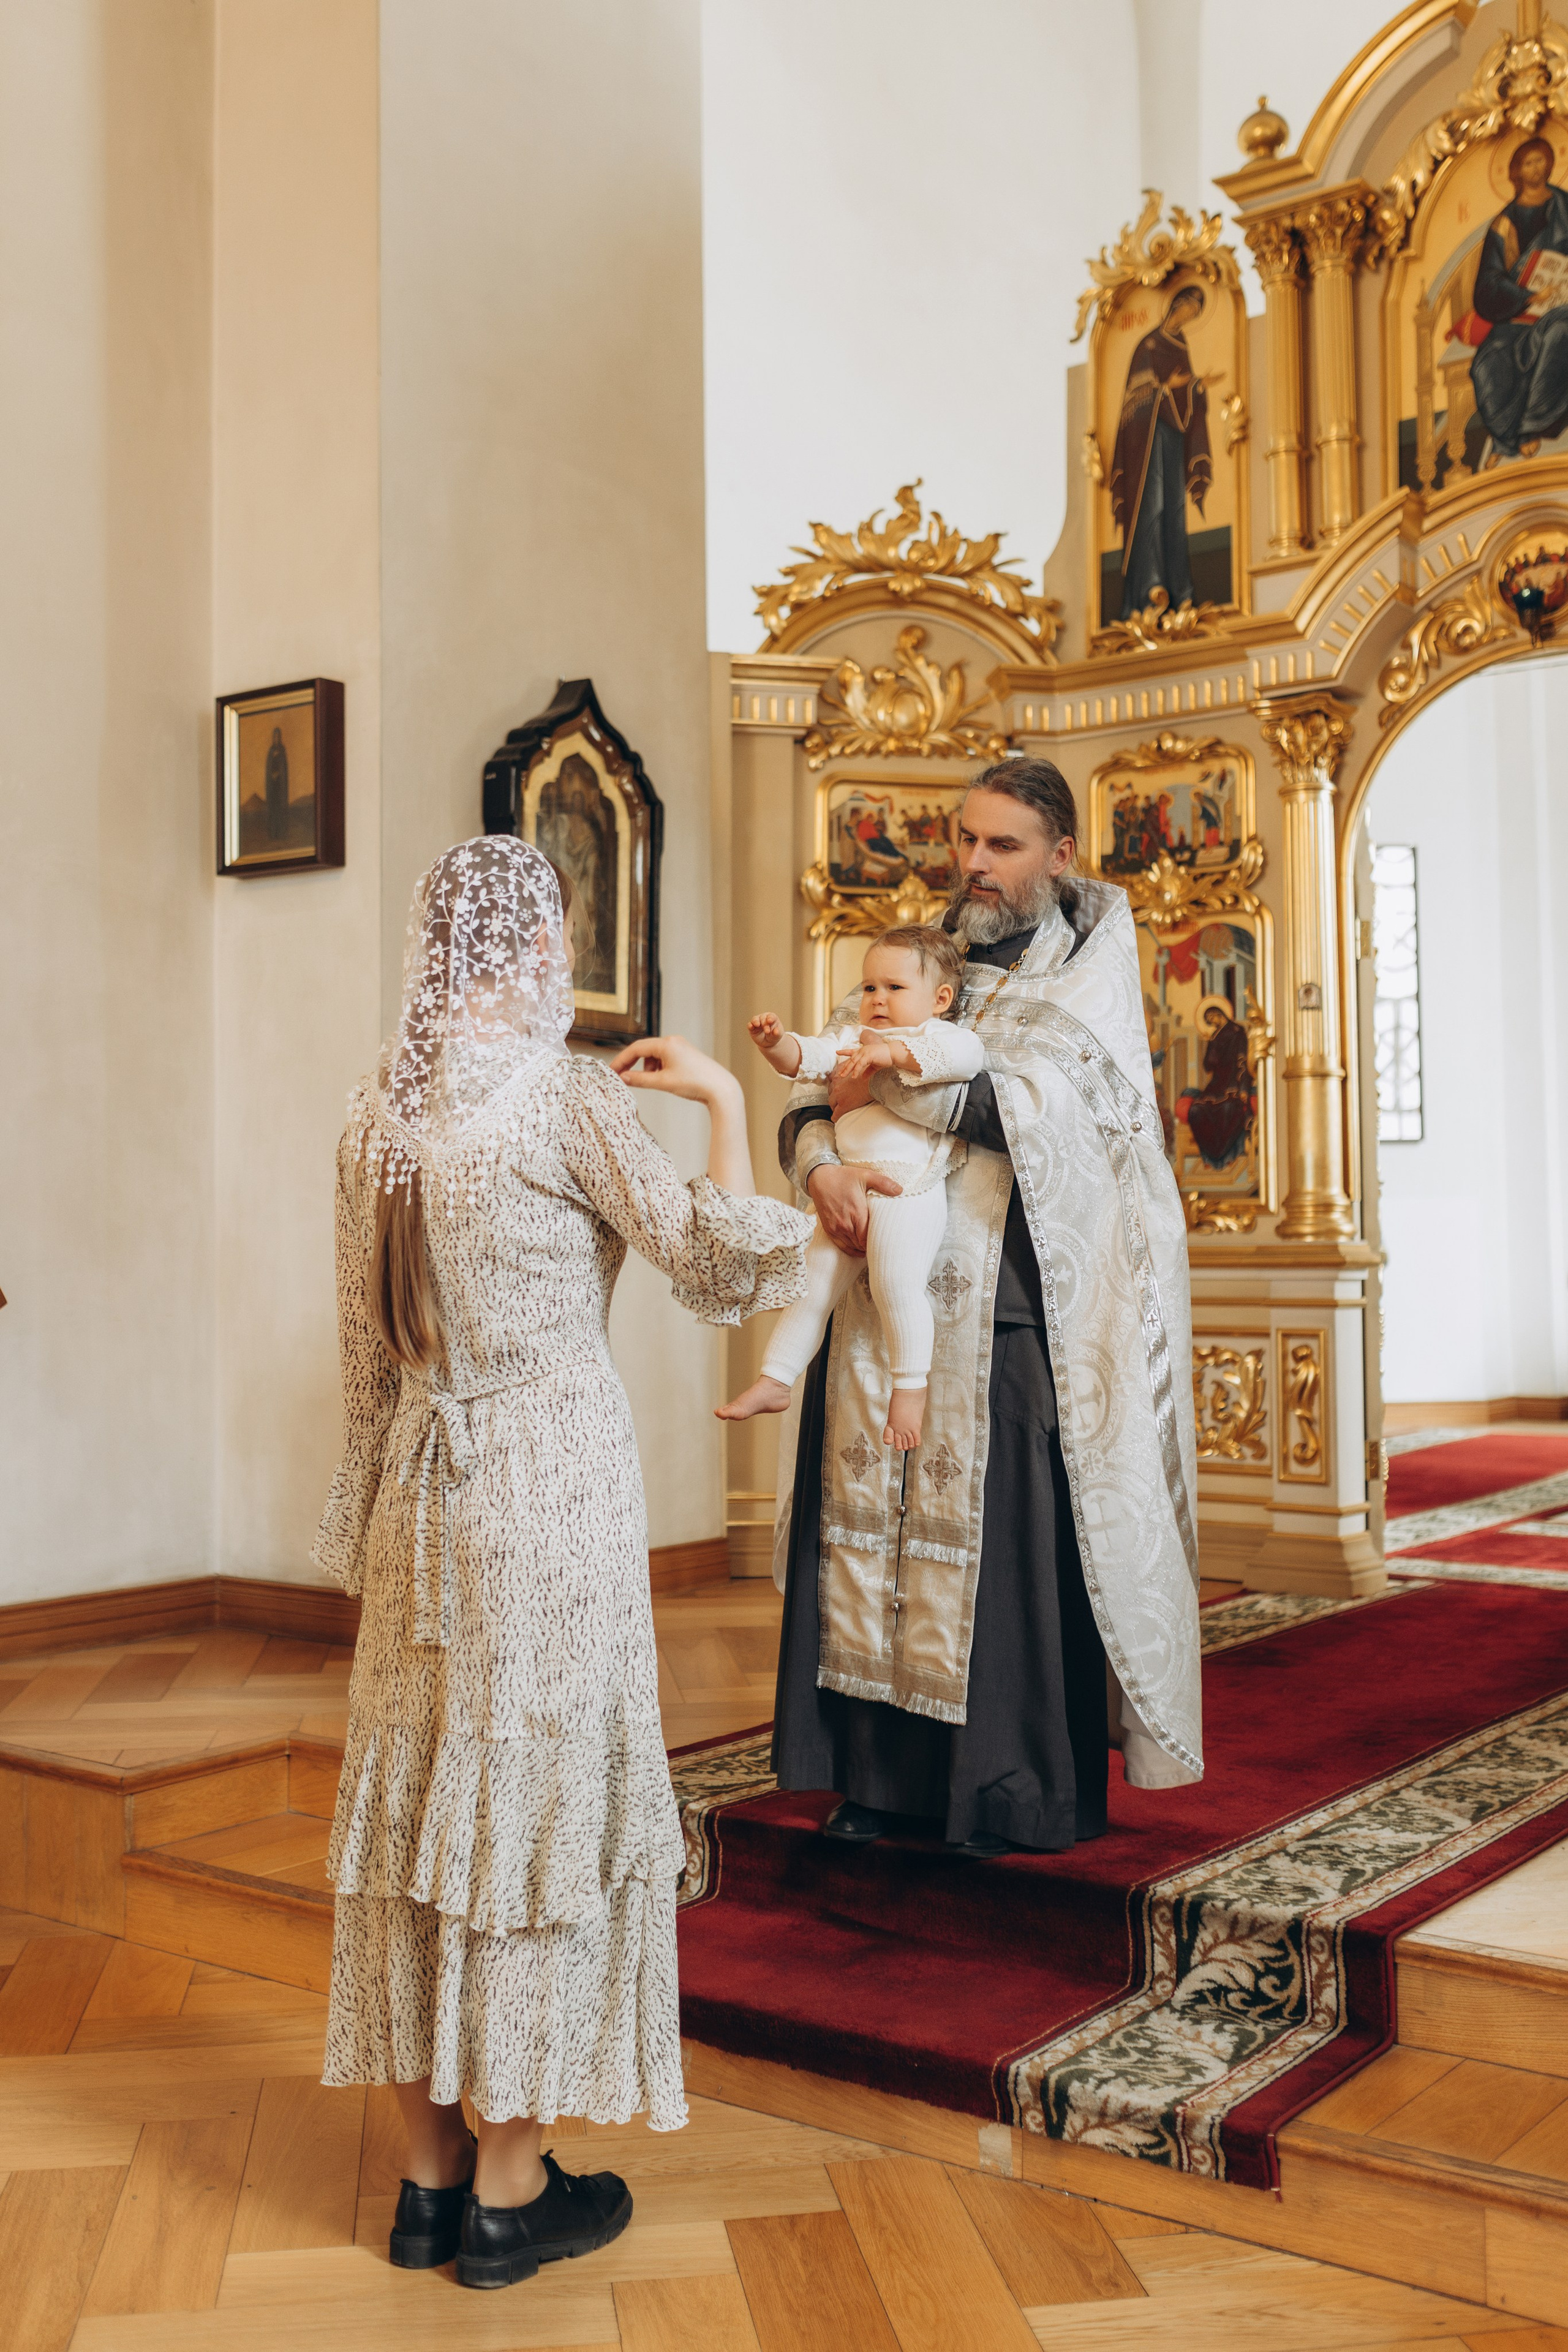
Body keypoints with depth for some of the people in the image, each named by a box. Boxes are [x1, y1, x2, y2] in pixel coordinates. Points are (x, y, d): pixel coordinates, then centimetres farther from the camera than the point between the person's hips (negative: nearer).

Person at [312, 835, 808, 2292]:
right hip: (550, 1476, -6)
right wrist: (722, 1099, 1)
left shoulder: (378, 1110, 7)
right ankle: (509, 2192, 14)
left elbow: (365, 1347, 12)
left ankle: (429, 2173, 24)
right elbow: (723, 1271, -10)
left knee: (420, 1797, 12)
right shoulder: (562, 1094, -13)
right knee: (535, 1798, 3)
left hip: (422, 1488, 7)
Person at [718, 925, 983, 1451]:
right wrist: (775, 1042, -11)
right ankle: (774, 1381, 17)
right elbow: (804, 1058, 11)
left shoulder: (937, 1037, 2)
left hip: (908, 1189, -7)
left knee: (895, 1283, -18)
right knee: (810, 1280, 8)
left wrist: (892, 1052, -27)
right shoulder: (853, 1040, 23)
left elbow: (965, 1053, -21)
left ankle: (910, 1387, -1)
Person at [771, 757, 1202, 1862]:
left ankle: (1020, 1791, 9)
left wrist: (887, 1087, -7)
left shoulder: (1090, 968, 3)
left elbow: (1034, 1104, -14)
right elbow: (810, 1103, 10)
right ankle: (885, 1773, 14)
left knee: (1011, 1537, -5)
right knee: (871, 1518, 3)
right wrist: (823, 1164, -12)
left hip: (1013, 1305, -5)